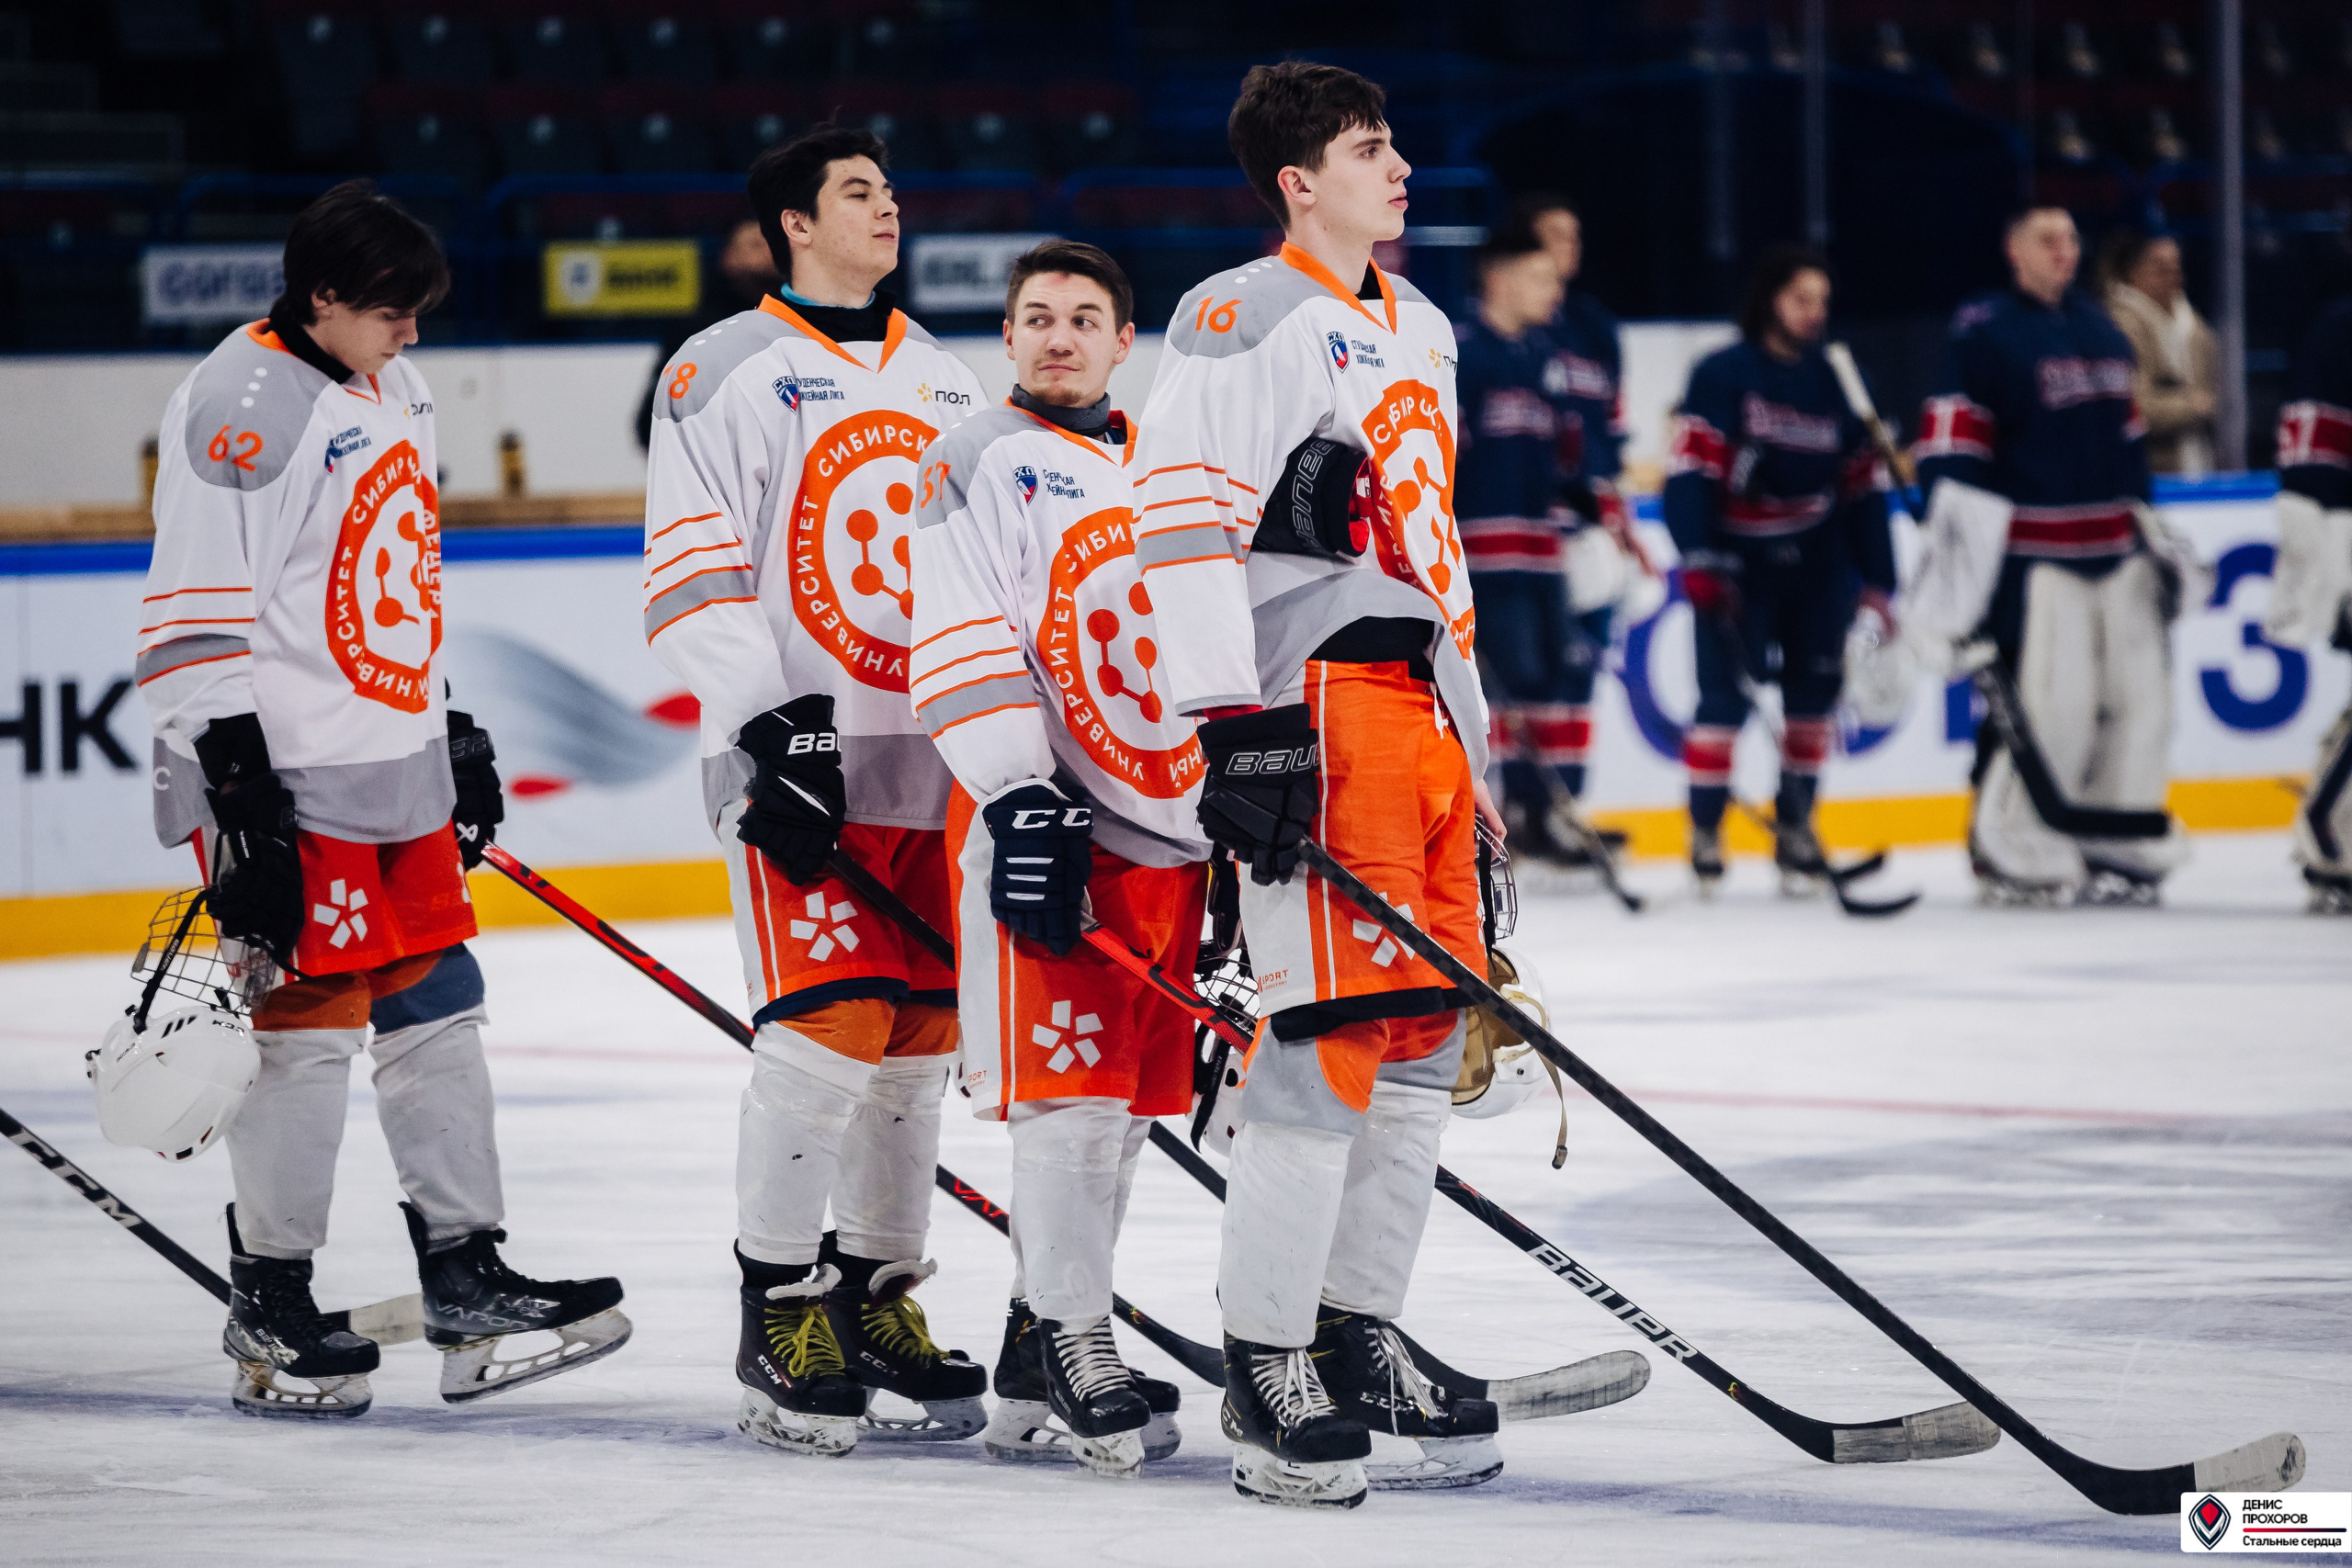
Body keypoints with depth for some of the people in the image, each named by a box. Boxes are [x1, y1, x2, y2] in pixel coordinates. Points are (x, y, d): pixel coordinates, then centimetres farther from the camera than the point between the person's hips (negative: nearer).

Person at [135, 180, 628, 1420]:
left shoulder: (390, 392, 15)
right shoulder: (246, 405, -15)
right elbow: (198, 613, -18)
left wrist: (453, 733, 26)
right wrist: (234, 786, -21)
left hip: (397, 770, 9)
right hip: (291, 780, -9)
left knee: (436, 1012, 11)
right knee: (308, 1027, -5)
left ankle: (467, 1280, 17)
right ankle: (269, 1308, 5)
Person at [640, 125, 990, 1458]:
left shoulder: (948, 386, 17)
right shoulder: (728, 374, -2)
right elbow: (690, 575, -8)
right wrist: (767, 725, -17)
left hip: (938, 765, 6)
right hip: (798, 765, -6)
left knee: (921, 1036, 7)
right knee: (828, 1026, -13)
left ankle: (878, 1293, 19)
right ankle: (780, 1319, -5)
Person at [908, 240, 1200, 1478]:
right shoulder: (980, 463, -2)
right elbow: (961, 643, -12)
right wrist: (1018, 795, -22)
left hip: (1174, 830, 7)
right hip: (1046, 825, -7)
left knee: (1125, 1107, 7)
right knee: (1067, 1094, -11)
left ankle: (1033, 1373, 13)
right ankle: (1074, 1355, -7)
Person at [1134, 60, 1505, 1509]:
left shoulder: (1421, 330, 21)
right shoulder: (1244, 320, -8)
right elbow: (1182, 517, -16)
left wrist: (1474, 736, 25)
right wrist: (1234, 723, -22)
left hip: (1421, 697, 9)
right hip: (1313, 706, -9)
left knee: (1425, 1028, 9)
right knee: (1329, 1032, -12)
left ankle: (1358, 1336, 19)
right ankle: (1268, 1372, -7)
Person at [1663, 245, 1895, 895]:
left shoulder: (1833, 383, 9)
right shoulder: (1722, 377, -8)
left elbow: (1863, 484, 11)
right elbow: (1689, 472, -14)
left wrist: (1876, 580, 7)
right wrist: (1699, 563, -23)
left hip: (1816, 560, 5)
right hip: (1738, 560, -5)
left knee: (1814, 693, 3)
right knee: (1726, 696, -9)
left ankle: (1795, 829, 15)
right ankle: (1704, 835, 0)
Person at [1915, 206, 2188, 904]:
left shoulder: (2101, 330, 18)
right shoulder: (1983, 331, -6)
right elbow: (1950, 436, -12)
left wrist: (2149, 523, 26)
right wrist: (1956, 527, -20)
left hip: (2116, 551, 8)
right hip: (2034, 553, -8)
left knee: (2139, 695, 6)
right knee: (2047, 703, -13)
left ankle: (2116, 848, 16)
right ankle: (2010, 854, -2)